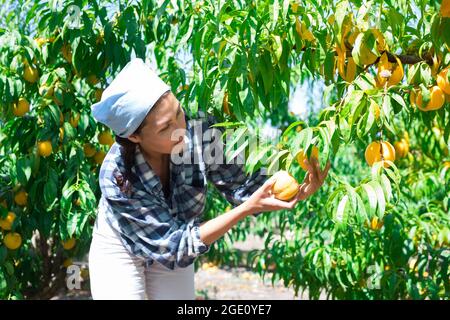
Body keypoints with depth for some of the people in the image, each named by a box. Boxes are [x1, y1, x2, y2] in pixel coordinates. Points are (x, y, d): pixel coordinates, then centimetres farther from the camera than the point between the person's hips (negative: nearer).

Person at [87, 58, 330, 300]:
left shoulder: (199, 132, -29)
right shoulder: (116, 178, -34)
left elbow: (242, 184, -18)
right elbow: (174, 246, -32)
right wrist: (247, 208, -41)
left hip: (175, 251, 3)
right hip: (120, 250, -3)